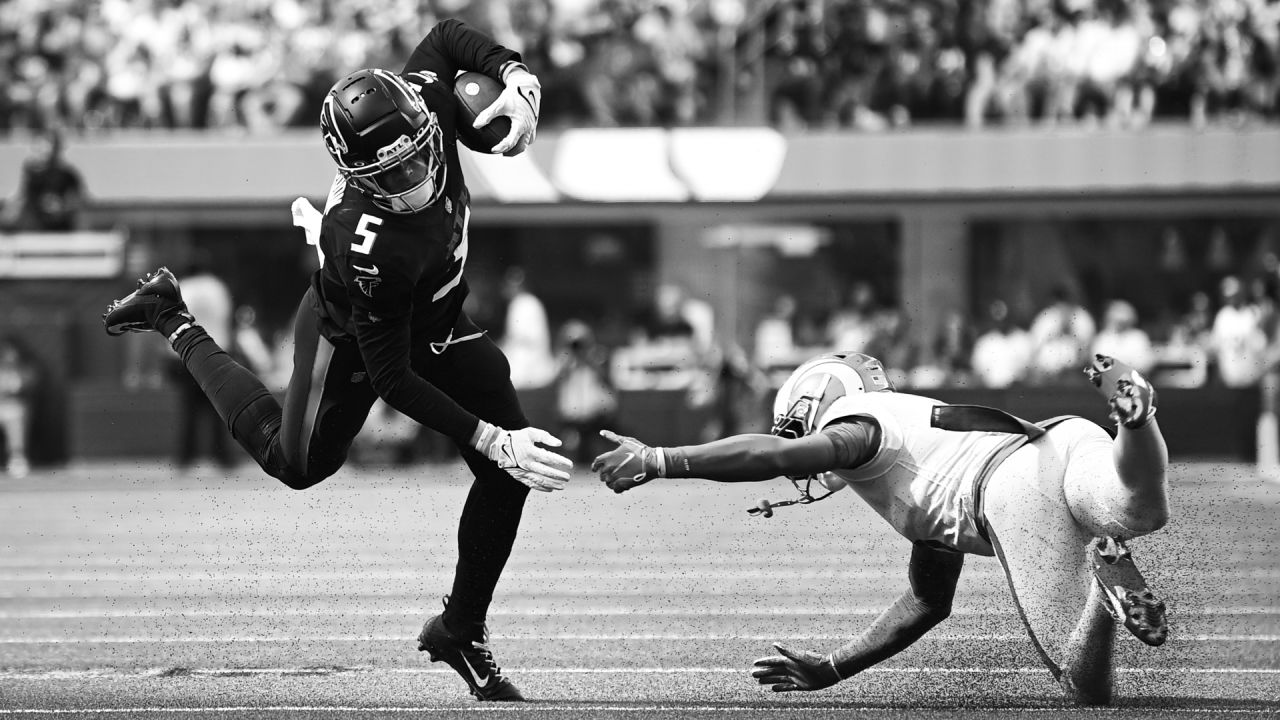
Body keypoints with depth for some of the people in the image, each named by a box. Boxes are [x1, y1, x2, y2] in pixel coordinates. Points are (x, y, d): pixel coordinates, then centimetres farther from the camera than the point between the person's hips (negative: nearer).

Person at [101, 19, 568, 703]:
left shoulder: (423, 94, -33)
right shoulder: (368, 248, -46)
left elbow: (446, 35, -8)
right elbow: (391, 379, -34)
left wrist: (515, 74, -25)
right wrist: (492, 440, -36)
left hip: (435, 324, 6)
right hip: (349, 334, -6)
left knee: (507, 474, -3)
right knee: (296, 461, 22)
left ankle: (462, 630, 17)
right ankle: (174, 323, 39)